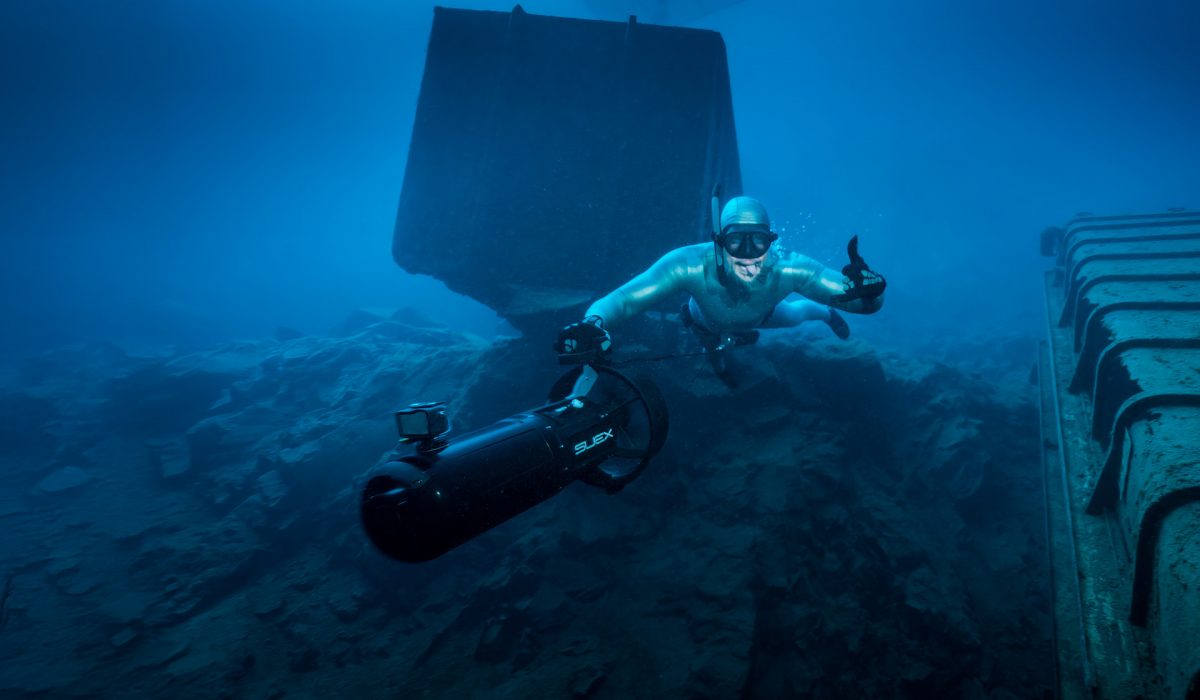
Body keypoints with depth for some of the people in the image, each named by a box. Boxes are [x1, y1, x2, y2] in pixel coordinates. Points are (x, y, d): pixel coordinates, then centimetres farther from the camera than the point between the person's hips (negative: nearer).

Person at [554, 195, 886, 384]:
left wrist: (866, 289, -69)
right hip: (706, 324, -2)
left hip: (760, 318, 3)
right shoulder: (691, 265, -49)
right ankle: (715, 347, 66)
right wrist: (591, 325, -74)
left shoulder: (788, 268, -47)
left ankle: (823, 312, 68)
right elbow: (620, 300, -52)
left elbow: (870, 303, -45)